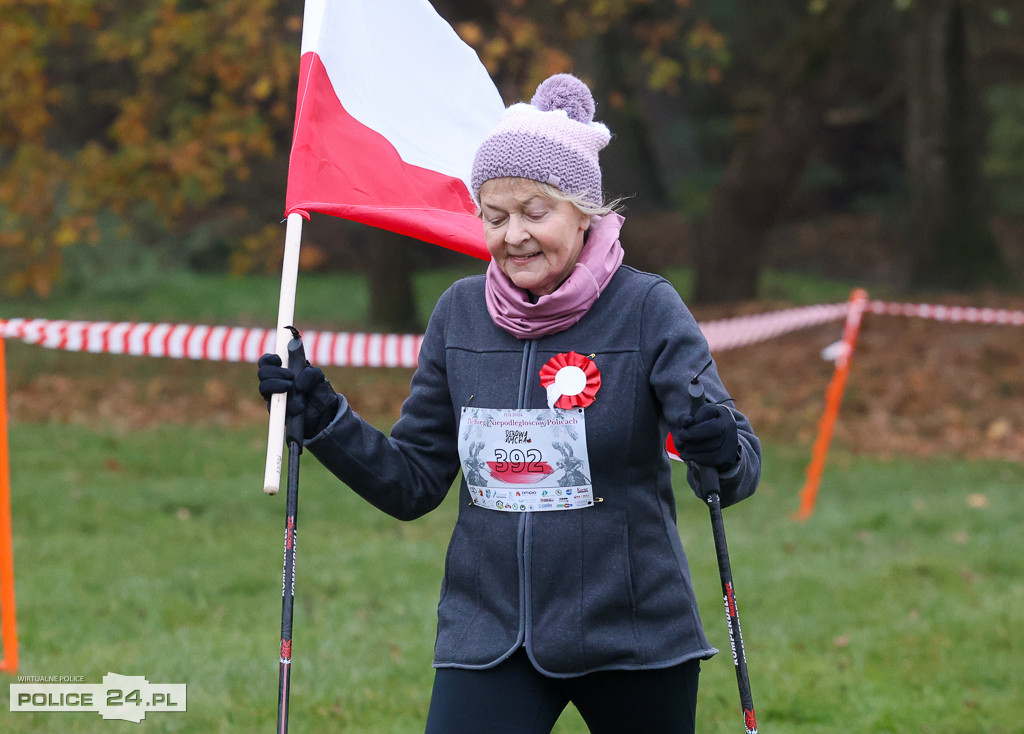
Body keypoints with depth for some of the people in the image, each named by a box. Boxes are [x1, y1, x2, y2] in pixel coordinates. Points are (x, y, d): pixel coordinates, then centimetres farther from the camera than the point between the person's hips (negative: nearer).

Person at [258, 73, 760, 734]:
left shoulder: (645, 307, -7)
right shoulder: (461, 314, 4)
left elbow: (741, 467, -12)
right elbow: (414, 483, 10)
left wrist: (720, 448, -34)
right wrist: (323, 419, -3)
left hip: (632, 641, -2)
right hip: (488, 636, 2)